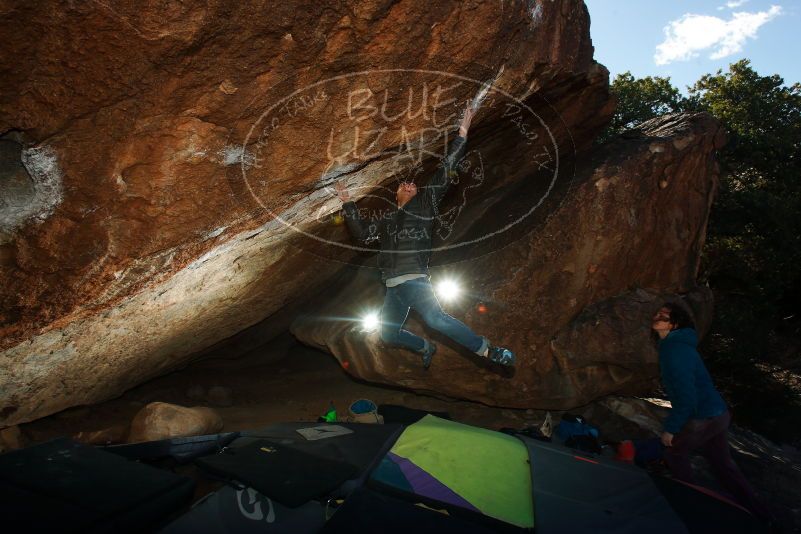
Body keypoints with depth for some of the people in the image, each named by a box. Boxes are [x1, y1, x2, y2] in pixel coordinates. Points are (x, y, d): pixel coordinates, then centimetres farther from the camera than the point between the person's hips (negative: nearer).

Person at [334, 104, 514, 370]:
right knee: (389, 333, 13)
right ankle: (426, 348, 37)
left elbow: (446, 171, 6)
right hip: (393, 287, 7)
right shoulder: (387, 221, 26)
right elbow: (362, 232, 21)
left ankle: (488, 350, -17)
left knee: (436, 319, -28)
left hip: (414, 279, -6)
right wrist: (347, 203, 22)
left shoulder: (424, 204, 11)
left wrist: (462, 133, 3)